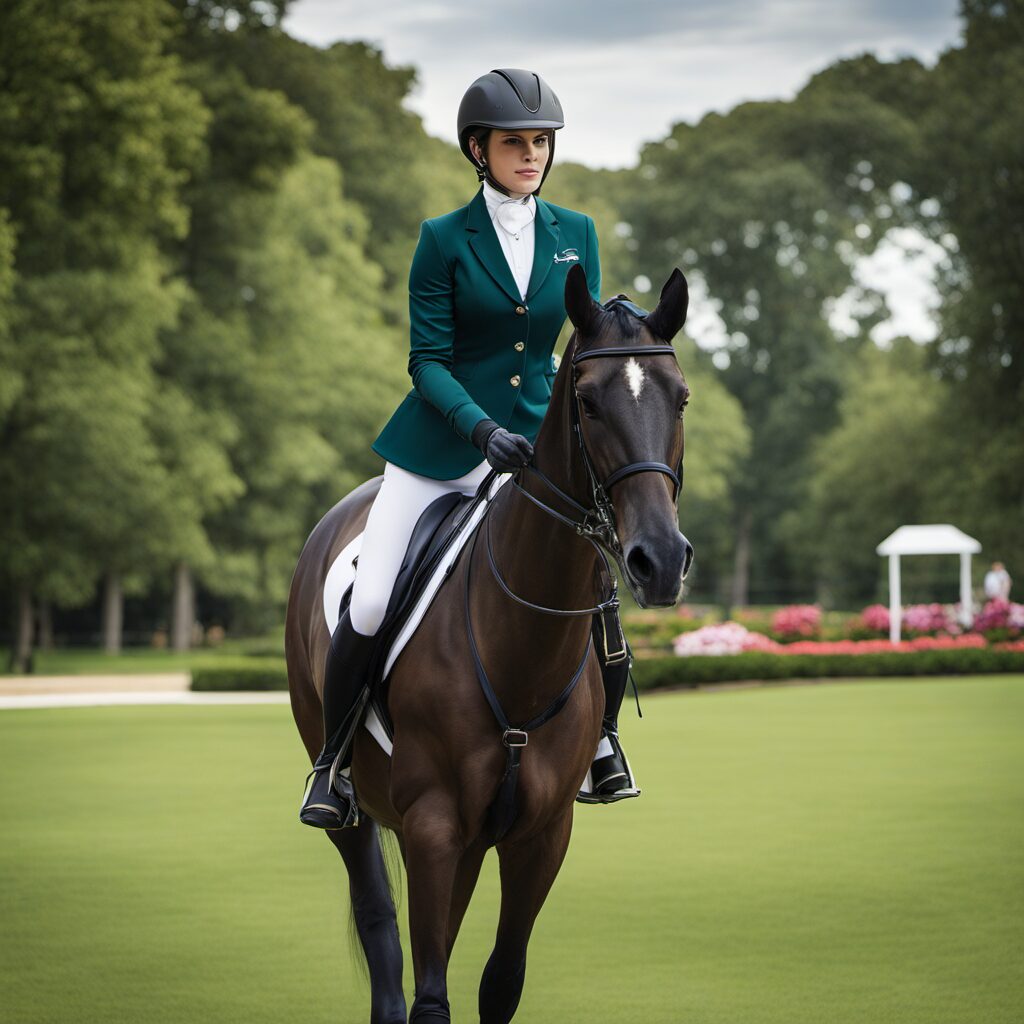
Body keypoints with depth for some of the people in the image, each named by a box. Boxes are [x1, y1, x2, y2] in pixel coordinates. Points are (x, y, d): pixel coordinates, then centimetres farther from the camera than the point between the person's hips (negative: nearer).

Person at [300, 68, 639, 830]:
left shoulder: (577, 235, 6)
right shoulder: (444, 240, -3)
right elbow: (428, 361, -6)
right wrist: (484, 430, -21)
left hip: (536, 444, 2)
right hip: (443, 444, -2)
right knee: (370, 606, -14)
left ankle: (603, 734, 16)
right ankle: (333, 763, 7)